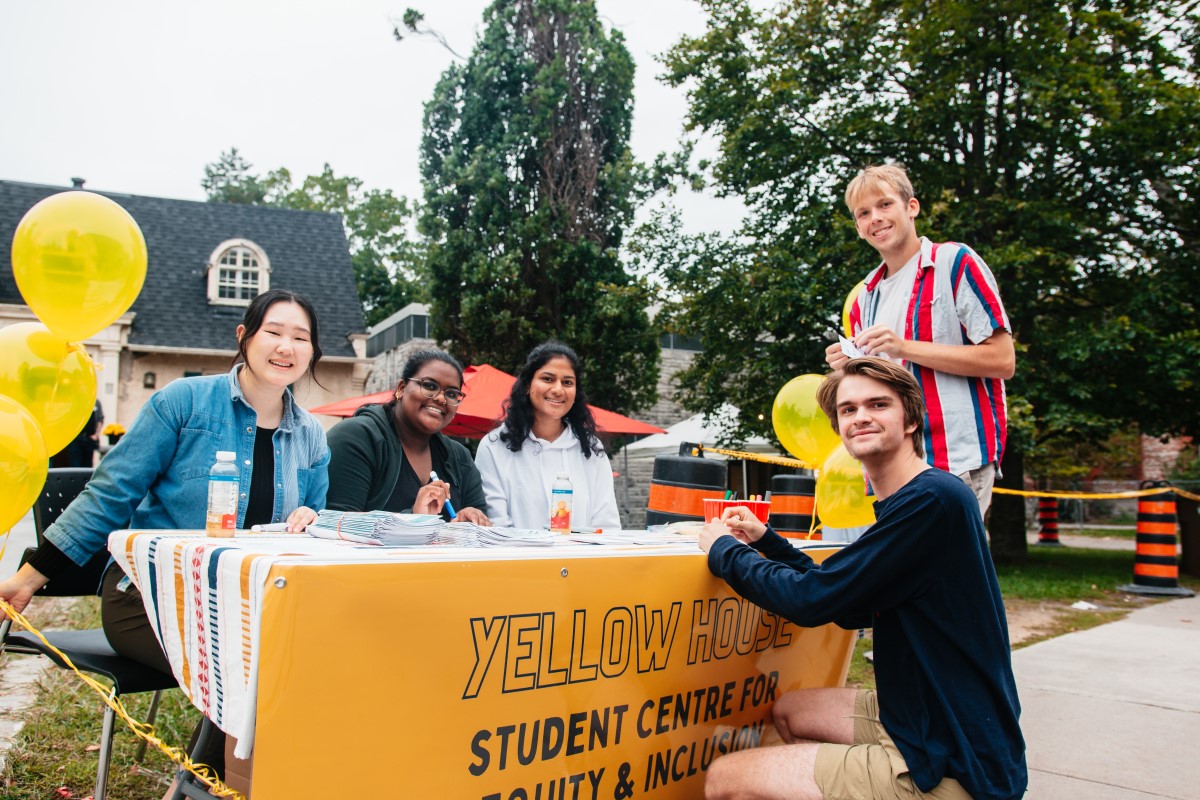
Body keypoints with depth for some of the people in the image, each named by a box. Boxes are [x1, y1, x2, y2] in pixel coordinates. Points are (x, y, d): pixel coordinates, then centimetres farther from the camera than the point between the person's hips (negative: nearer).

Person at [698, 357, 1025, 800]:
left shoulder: (932, 499, -21)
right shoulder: (906, 502, 10)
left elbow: (811, 598, -20)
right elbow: (852, 610, 16)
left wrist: (724, 549, -3)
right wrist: (765, 540, 8)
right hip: (926, 716, 10)